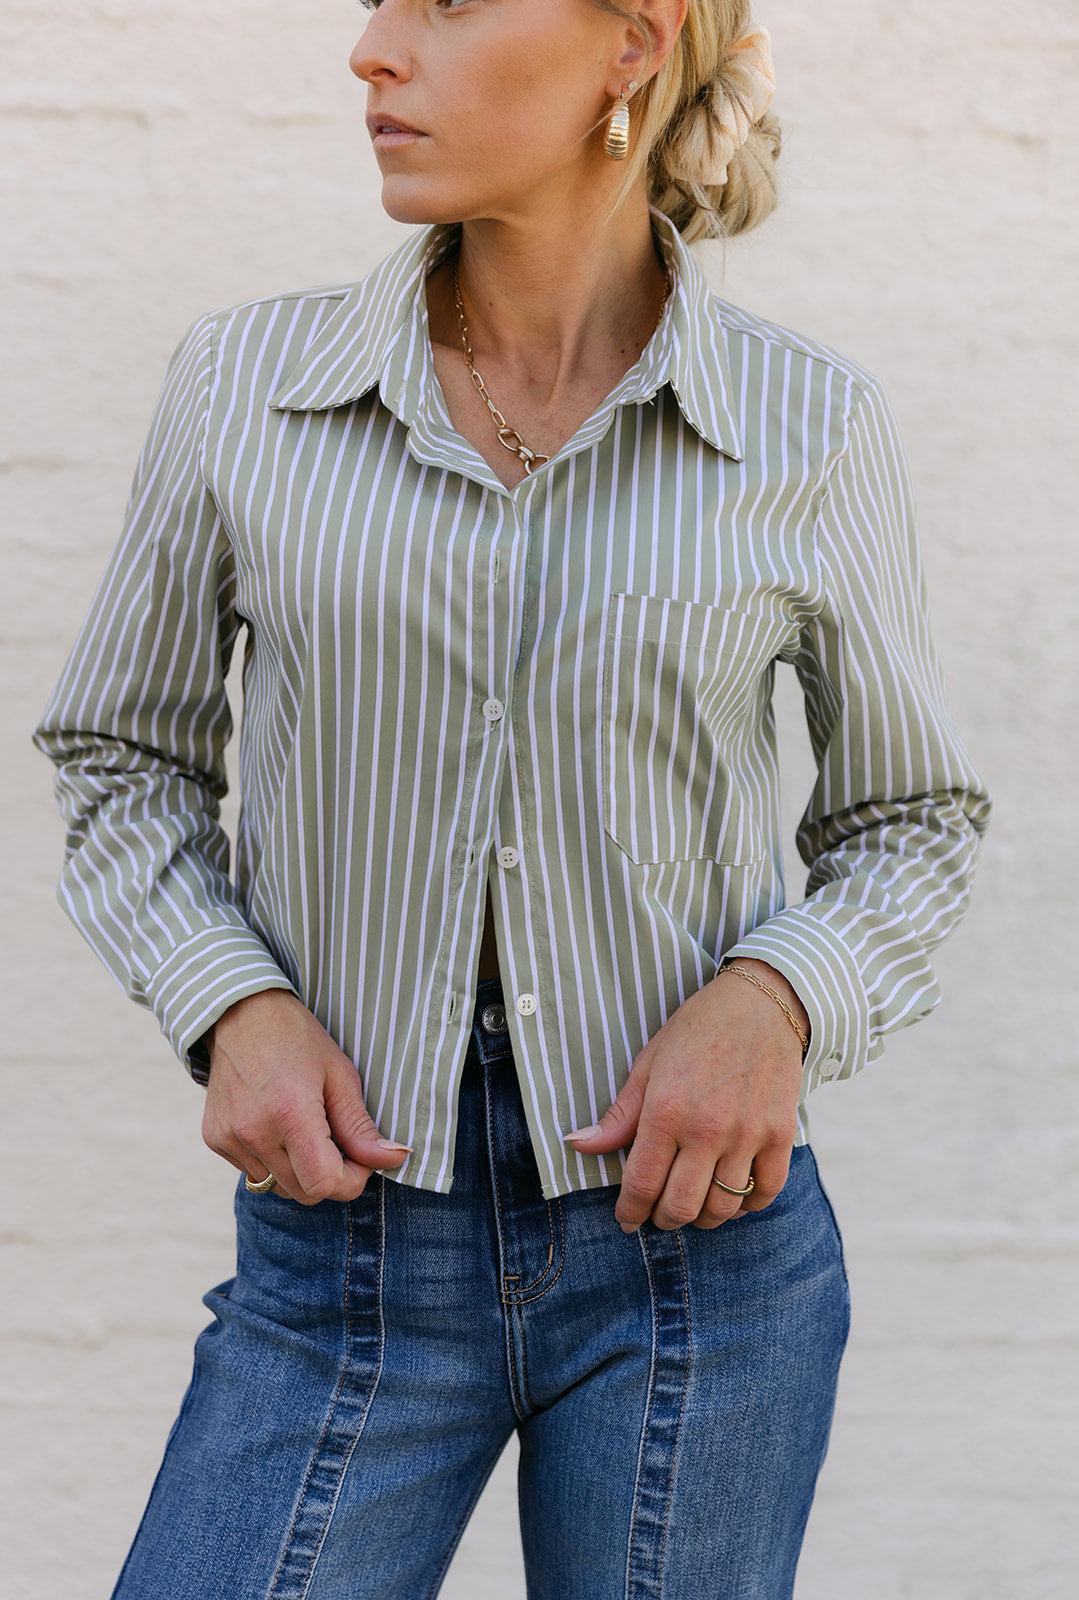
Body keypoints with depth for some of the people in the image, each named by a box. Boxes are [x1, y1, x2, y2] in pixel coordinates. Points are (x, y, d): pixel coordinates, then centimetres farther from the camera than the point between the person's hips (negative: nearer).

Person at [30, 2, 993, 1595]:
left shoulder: (811, 425, -4)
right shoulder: (248, 381, -2)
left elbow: (910, 817, 9)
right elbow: (127, 763, 10)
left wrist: (779, 1002, -11)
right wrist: (233, 1009, -8)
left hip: (690, 1214, 0)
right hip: (343, 1234, 1)